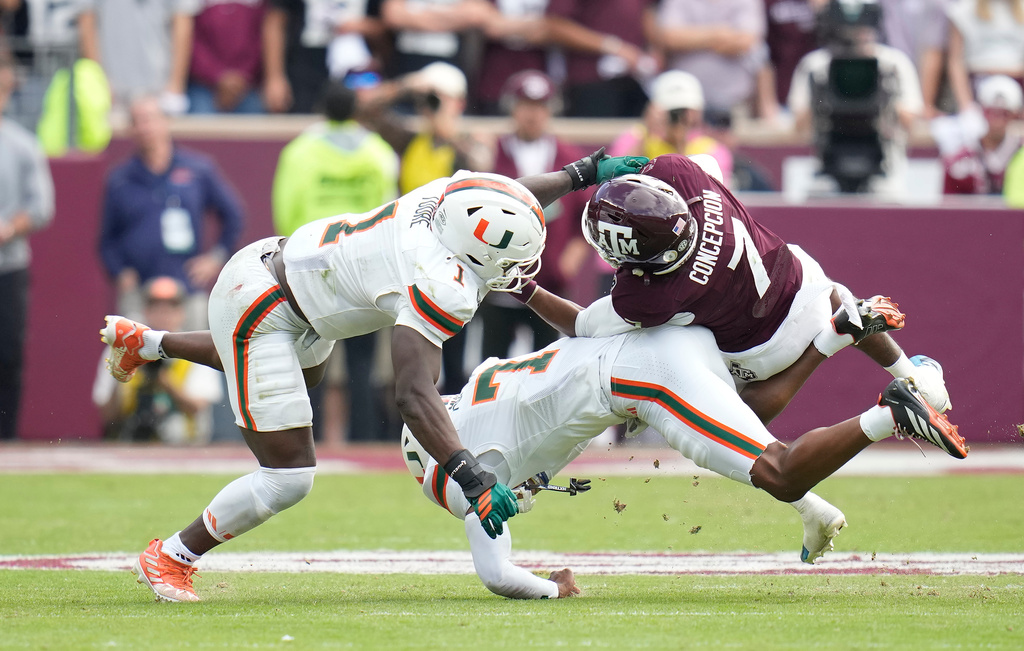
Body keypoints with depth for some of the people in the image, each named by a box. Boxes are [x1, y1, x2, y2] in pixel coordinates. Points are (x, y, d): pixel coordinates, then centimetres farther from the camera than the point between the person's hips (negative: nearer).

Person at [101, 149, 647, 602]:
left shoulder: (463, 190, -12)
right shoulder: (445, 286, -34)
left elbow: (513, 198, 13)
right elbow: (413, 395, -40)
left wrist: (588, 171, 20)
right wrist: (472, 478, -45)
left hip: (274, 260, 10)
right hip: (258, 311, -10)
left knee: (307, 374, 41)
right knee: (288, 476, -9)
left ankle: (146, 342, 53)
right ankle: (171, 558, 10)